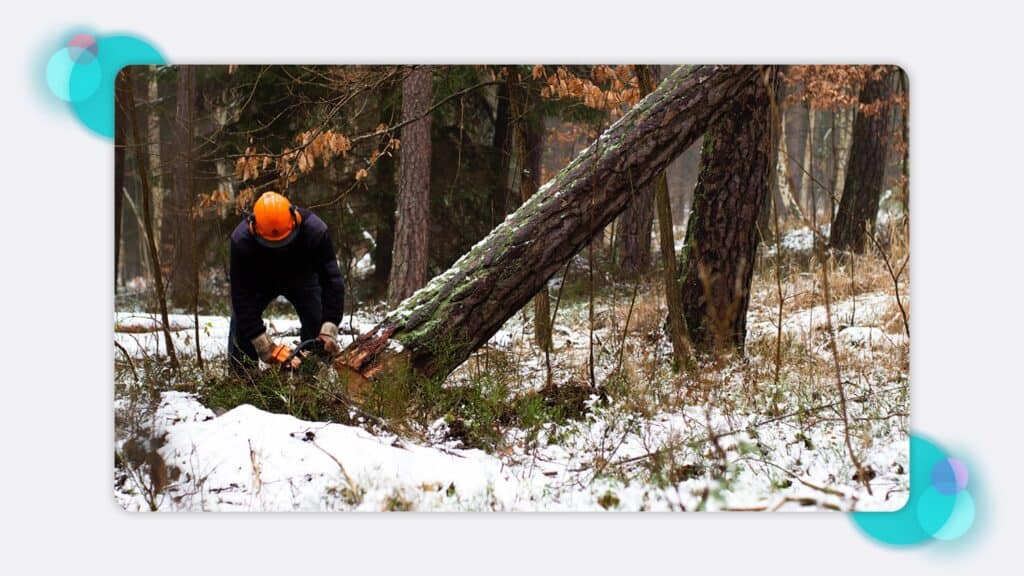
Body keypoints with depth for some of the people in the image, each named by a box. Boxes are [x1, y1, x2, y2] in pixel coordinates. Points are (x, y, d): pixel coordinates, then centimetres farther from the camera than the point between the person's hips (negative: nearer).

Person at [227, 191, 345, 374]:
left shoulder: (314, 230, -38)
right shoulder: (241, 240, -39)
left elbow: (331, 281, -33)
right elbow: (242, 296, -36)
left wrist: (329, 329, -44)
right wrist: (265, 348, -40)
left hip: (301, 278, 1)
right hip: (259, 282, 0)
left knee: (316, 327, -13)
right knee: (242, 324, -15)